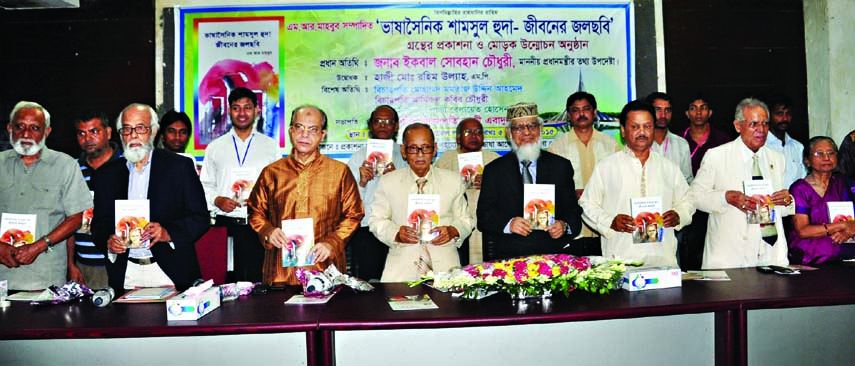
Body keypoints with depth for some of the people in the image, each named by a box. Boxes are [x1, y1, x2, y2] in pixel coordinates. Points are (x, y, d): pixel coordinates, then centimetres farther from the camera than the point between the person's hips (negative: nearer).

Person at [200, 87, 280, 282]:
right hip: (226, 224, 1)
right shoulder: (215, 147, 14)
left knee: (260, 281, -5)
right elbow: (205, 185, 14)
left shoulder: (270, 145, 11)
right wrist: (217, 200, -5)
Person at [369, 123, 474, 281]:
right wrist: (396, 233, -9)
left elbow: (466, 220, 15)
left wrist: (453, 231, -8)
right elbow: (376, 220, 11)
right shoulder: (388, 182, 10)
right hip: (401, 265, 0)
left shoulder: (453, 180, 11)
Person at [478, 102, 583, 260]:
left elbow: (573, 210, 12)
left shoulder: (561, 166, 14)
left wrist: (564, 226, -9)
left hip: (556, 252, 2)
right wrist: (508, 224, -14)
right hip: (509, 255, -1)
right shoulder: (494, 170, 11)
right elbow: (484, 216, 5)